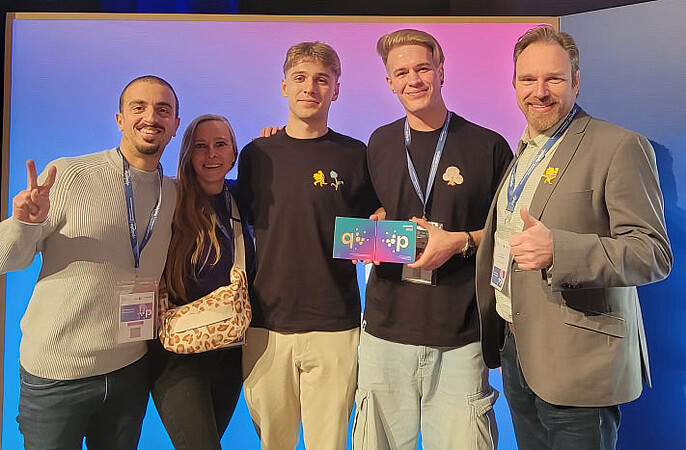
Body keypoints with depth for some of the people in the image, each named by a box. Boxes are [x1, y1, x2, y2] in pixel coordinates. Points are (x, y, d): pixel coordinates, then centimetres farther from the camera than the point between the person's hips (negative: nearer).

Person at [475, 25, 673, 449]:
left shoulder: (621, 147, -12)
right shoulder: (521, 151, 13)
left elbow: (653, 253, -18)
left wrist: (557, 249, -32)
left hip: (576, 364, -7)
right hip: (514, 349, 7)